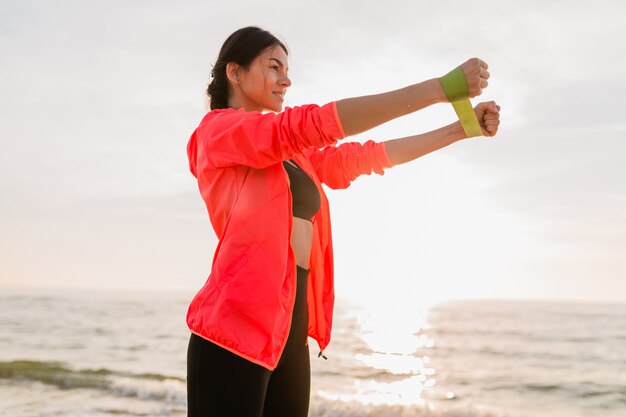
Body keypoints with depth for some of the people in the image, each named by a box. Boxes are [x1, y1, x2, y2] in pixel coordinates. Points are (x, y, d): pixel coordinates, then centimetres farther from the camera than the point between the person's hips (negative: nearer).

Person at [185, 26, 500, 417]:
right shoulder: (217, 129, -2)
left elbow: (361, 157, 20)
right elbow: (315, 123, -15)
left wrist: (460, 129, 13)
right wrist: (441, 88, -19)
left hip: (291, 329, 8)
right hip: (238, 326, -8)